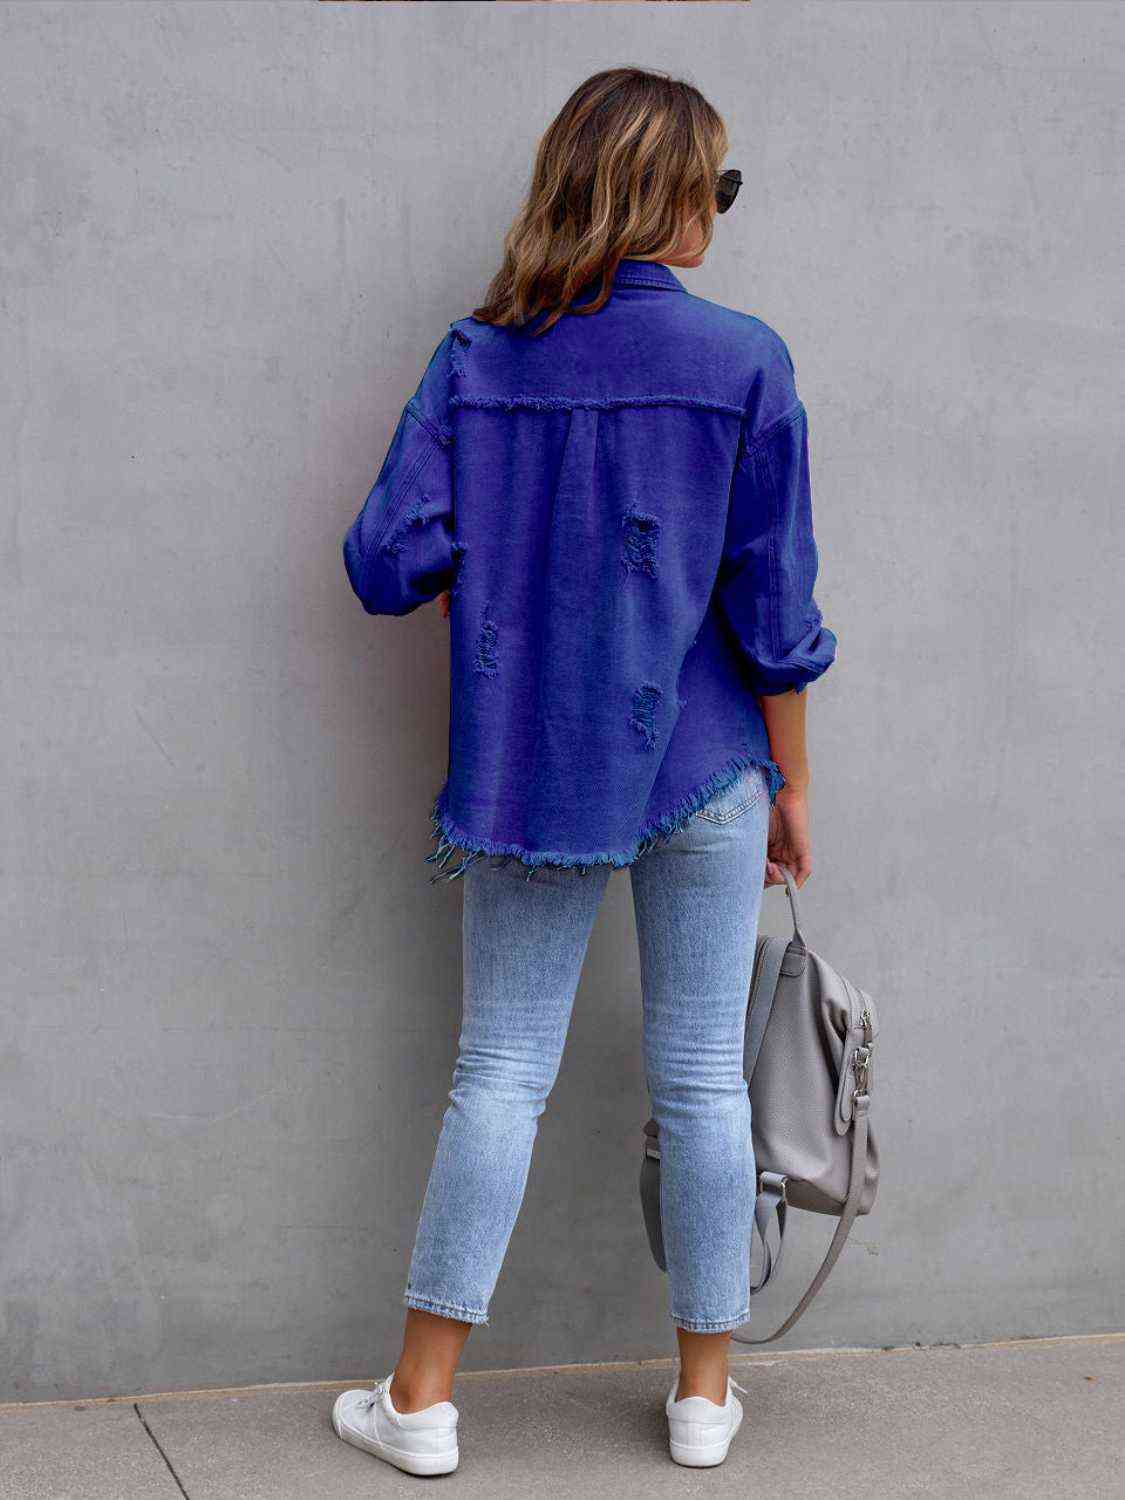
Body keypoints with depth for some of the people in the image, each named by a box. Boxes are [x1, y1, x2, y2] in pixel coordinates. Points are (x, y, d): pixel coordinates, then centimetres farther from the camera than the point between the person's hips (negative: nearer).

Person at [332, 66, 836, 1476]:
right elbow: (772, 612, -7)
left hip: (528, 766, 2)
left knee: (501, 1072, 9)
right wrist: (791, 785, 3)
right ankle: (704, 1390, 21)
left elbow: (390, 560, -7)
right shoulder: (745, 363, -8)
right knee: (700, 1079, 9)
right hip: (701, 765, -2)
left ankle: (421, 1399, 13)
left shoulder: (475, 358, -2)